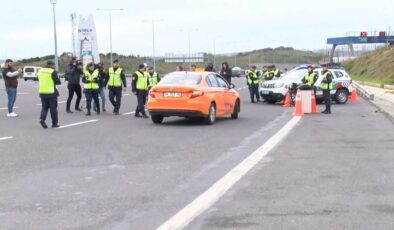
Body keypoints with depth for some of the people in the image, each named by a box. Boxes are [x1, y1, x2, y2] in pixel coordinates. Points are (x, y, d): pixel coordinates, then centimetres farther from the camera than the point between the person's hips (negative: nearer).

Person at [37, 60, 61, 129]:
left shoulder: (40, 71, 7)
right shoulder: (53, 72, -13)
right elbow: (58, 82, -11)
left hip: (42, 92, 5)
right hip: (51, 92, -5)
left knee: (44, 107, 14)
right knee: (53, 108, 5)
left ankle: (42, 118, -9)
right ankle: (55, 123, 10)